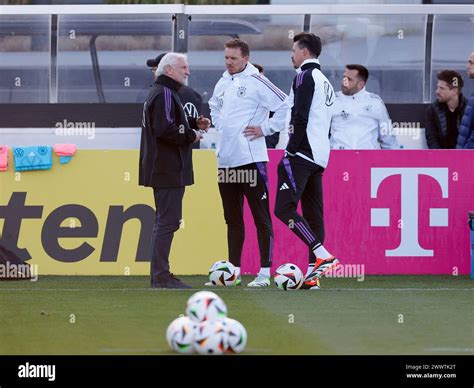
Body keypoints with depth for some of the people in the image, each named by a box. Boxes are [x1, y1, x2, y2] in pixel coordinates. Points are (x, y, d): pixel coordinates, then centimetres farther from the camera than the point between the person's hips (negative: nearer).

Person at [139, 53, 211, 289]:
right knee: (167, 221, -10)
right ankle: (161, 277, -11)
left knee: (166, 221, 14)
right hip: (168, 170, -11)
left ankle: (159, 276, 19)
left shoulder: (163, 93, 19)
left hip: (165, 170, 11)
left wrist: (194, 123, 10)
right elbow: (165, 130, -25)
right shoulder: (164, 94, -15)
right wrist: (192, 135, -13)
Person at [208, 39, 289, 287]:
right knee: (232, 218, 12)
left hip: (251, 158, -8)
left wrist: (265, 129, -9)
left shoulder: (256, 82, -8)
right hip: (225, 159, 8)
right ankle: (233, 270, 18)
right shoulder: (223, 83, 14)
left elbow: (284, 106, -11)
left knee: (261, 217, -5)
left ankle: (265, 272, -6)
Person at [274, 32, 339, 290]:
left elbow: (300, 116, -16)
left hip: (301, 153, -9)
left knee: (284, 208, -13)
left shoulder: (305, 76, -6)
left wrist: (291, 150, -15)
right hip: (320, 156, 9)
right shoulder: (325, 82, 22)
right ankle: (312, 275, 3)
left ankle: (322, 256, -23)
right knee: (312, 213, 7)